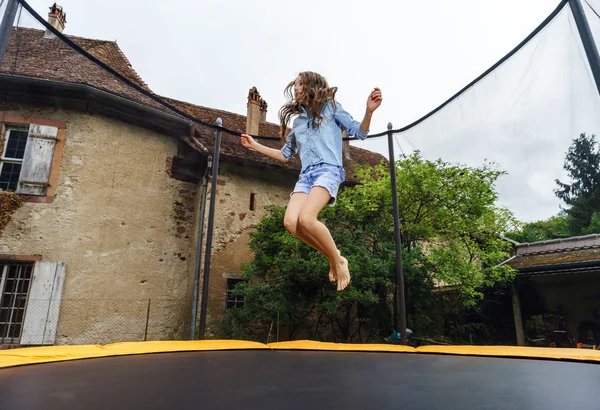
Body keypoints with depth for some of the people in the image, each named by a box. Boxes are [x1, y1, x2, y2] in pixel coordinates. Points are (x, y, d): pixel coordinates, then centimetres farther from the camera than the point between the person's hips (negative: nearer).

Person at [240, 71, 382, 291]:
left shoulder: (330, 107, 12)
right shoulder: (297, 121, 26)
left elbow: (359, 132, 6)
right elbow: (285, 155, 33)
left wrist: (369, 111, -14)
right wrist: (255, 145, 34)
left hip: (328, 170, -5)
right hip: (306, 175, 6)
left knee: (306, 218, -29)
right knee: (291, 222, -18)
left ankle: (339, 260, -7)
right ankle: (332, 257, 1)